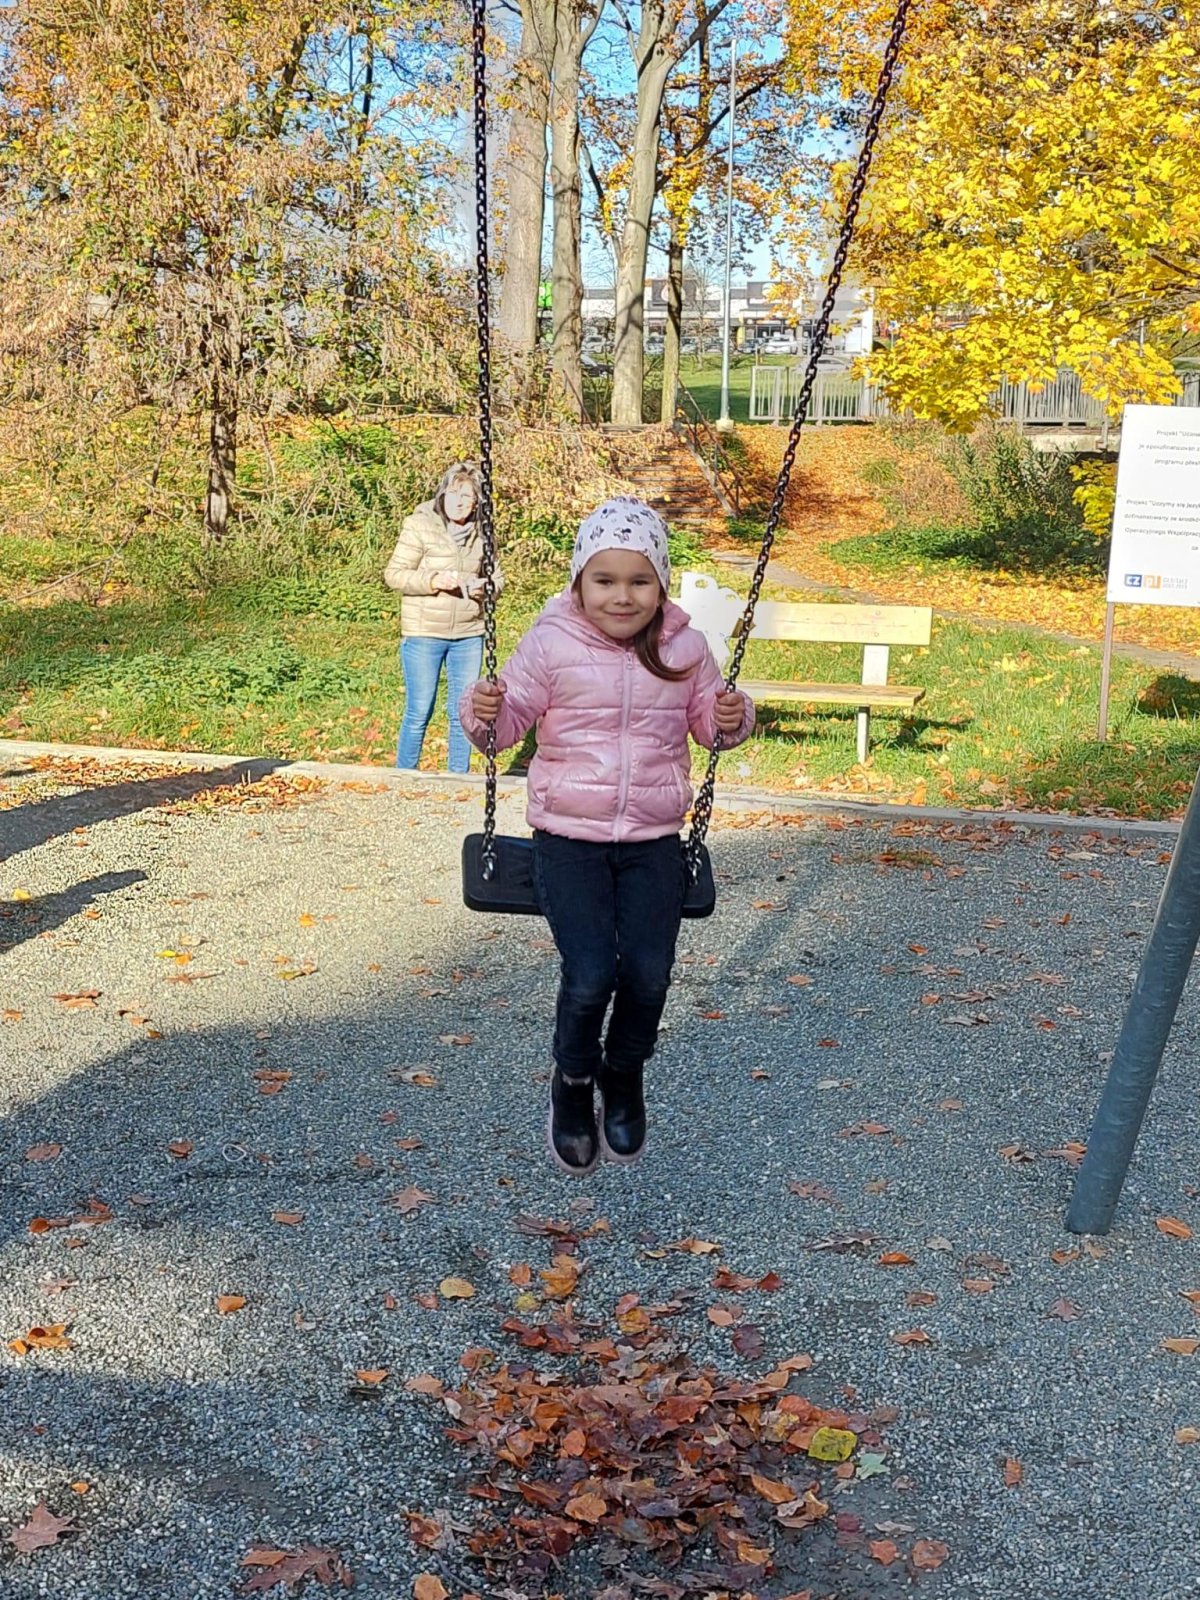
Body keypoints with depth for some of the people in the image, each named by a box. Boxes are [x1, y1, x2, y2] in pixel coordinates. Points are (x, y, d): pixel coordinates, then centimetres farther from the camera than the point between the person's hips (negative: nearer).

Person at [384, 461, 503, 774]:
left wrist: (484, 587, -8)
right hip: (424, 634, -4)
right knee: (419, 713, 2)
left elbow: (496, 577, 16)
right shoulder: (419, 526, -7)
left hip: (469, 636, 4)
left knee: (464, 712, 10)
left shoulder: (481, 533, 5)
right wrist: (433, 580, -23)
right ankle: (405, 777, 18)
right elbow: (393, 574, -8)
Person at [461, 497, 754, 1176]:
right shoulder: (552, 645, -6)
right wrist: (485, 715, -23)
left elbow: (708, 721, 14)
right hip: (569, 837, -2)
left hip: (654, 840, 2)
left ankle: (624, 1077, 25)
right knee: (591, 975, -15)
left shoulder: (686, 648, 2)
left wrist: (732, 719, -8)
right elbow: (512, 718, -1)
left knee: (649, 974, -9)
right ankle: (573, 1082, 17)